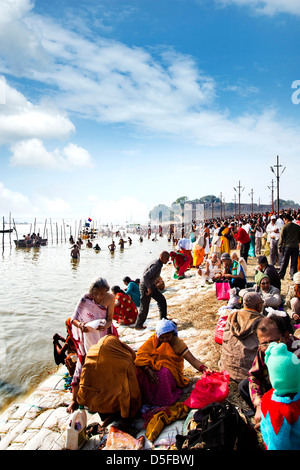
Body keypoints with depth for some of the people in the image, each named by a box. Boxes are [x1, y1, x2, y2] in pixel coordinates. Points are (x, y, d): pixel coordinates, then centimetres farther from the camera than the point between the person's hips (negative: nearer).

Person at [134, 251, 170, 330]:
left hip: (150, 286, 10)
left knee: (162, 300, 10)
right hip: (145, 287, -10)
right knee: (144, 307, 2)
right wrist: (149, 288, -24)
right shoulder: (156, 265, -25)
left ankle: (163, 319, 22)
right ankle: (138, 325, 18)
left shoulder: (158, 263, 6)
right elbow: (145, 276, -33)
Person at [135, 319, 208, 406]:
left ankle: (163, 401, -13)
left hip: (171, 373, -1)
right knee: (139, 371, -28)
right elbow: (141, 355, -14)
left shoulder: (177, 343, -6)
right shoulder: (153, 340, -2)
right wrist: (148, 370, -31)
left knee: (164, 372, -35)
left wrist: (205, 369, -32)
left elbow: (193, 360, -15)